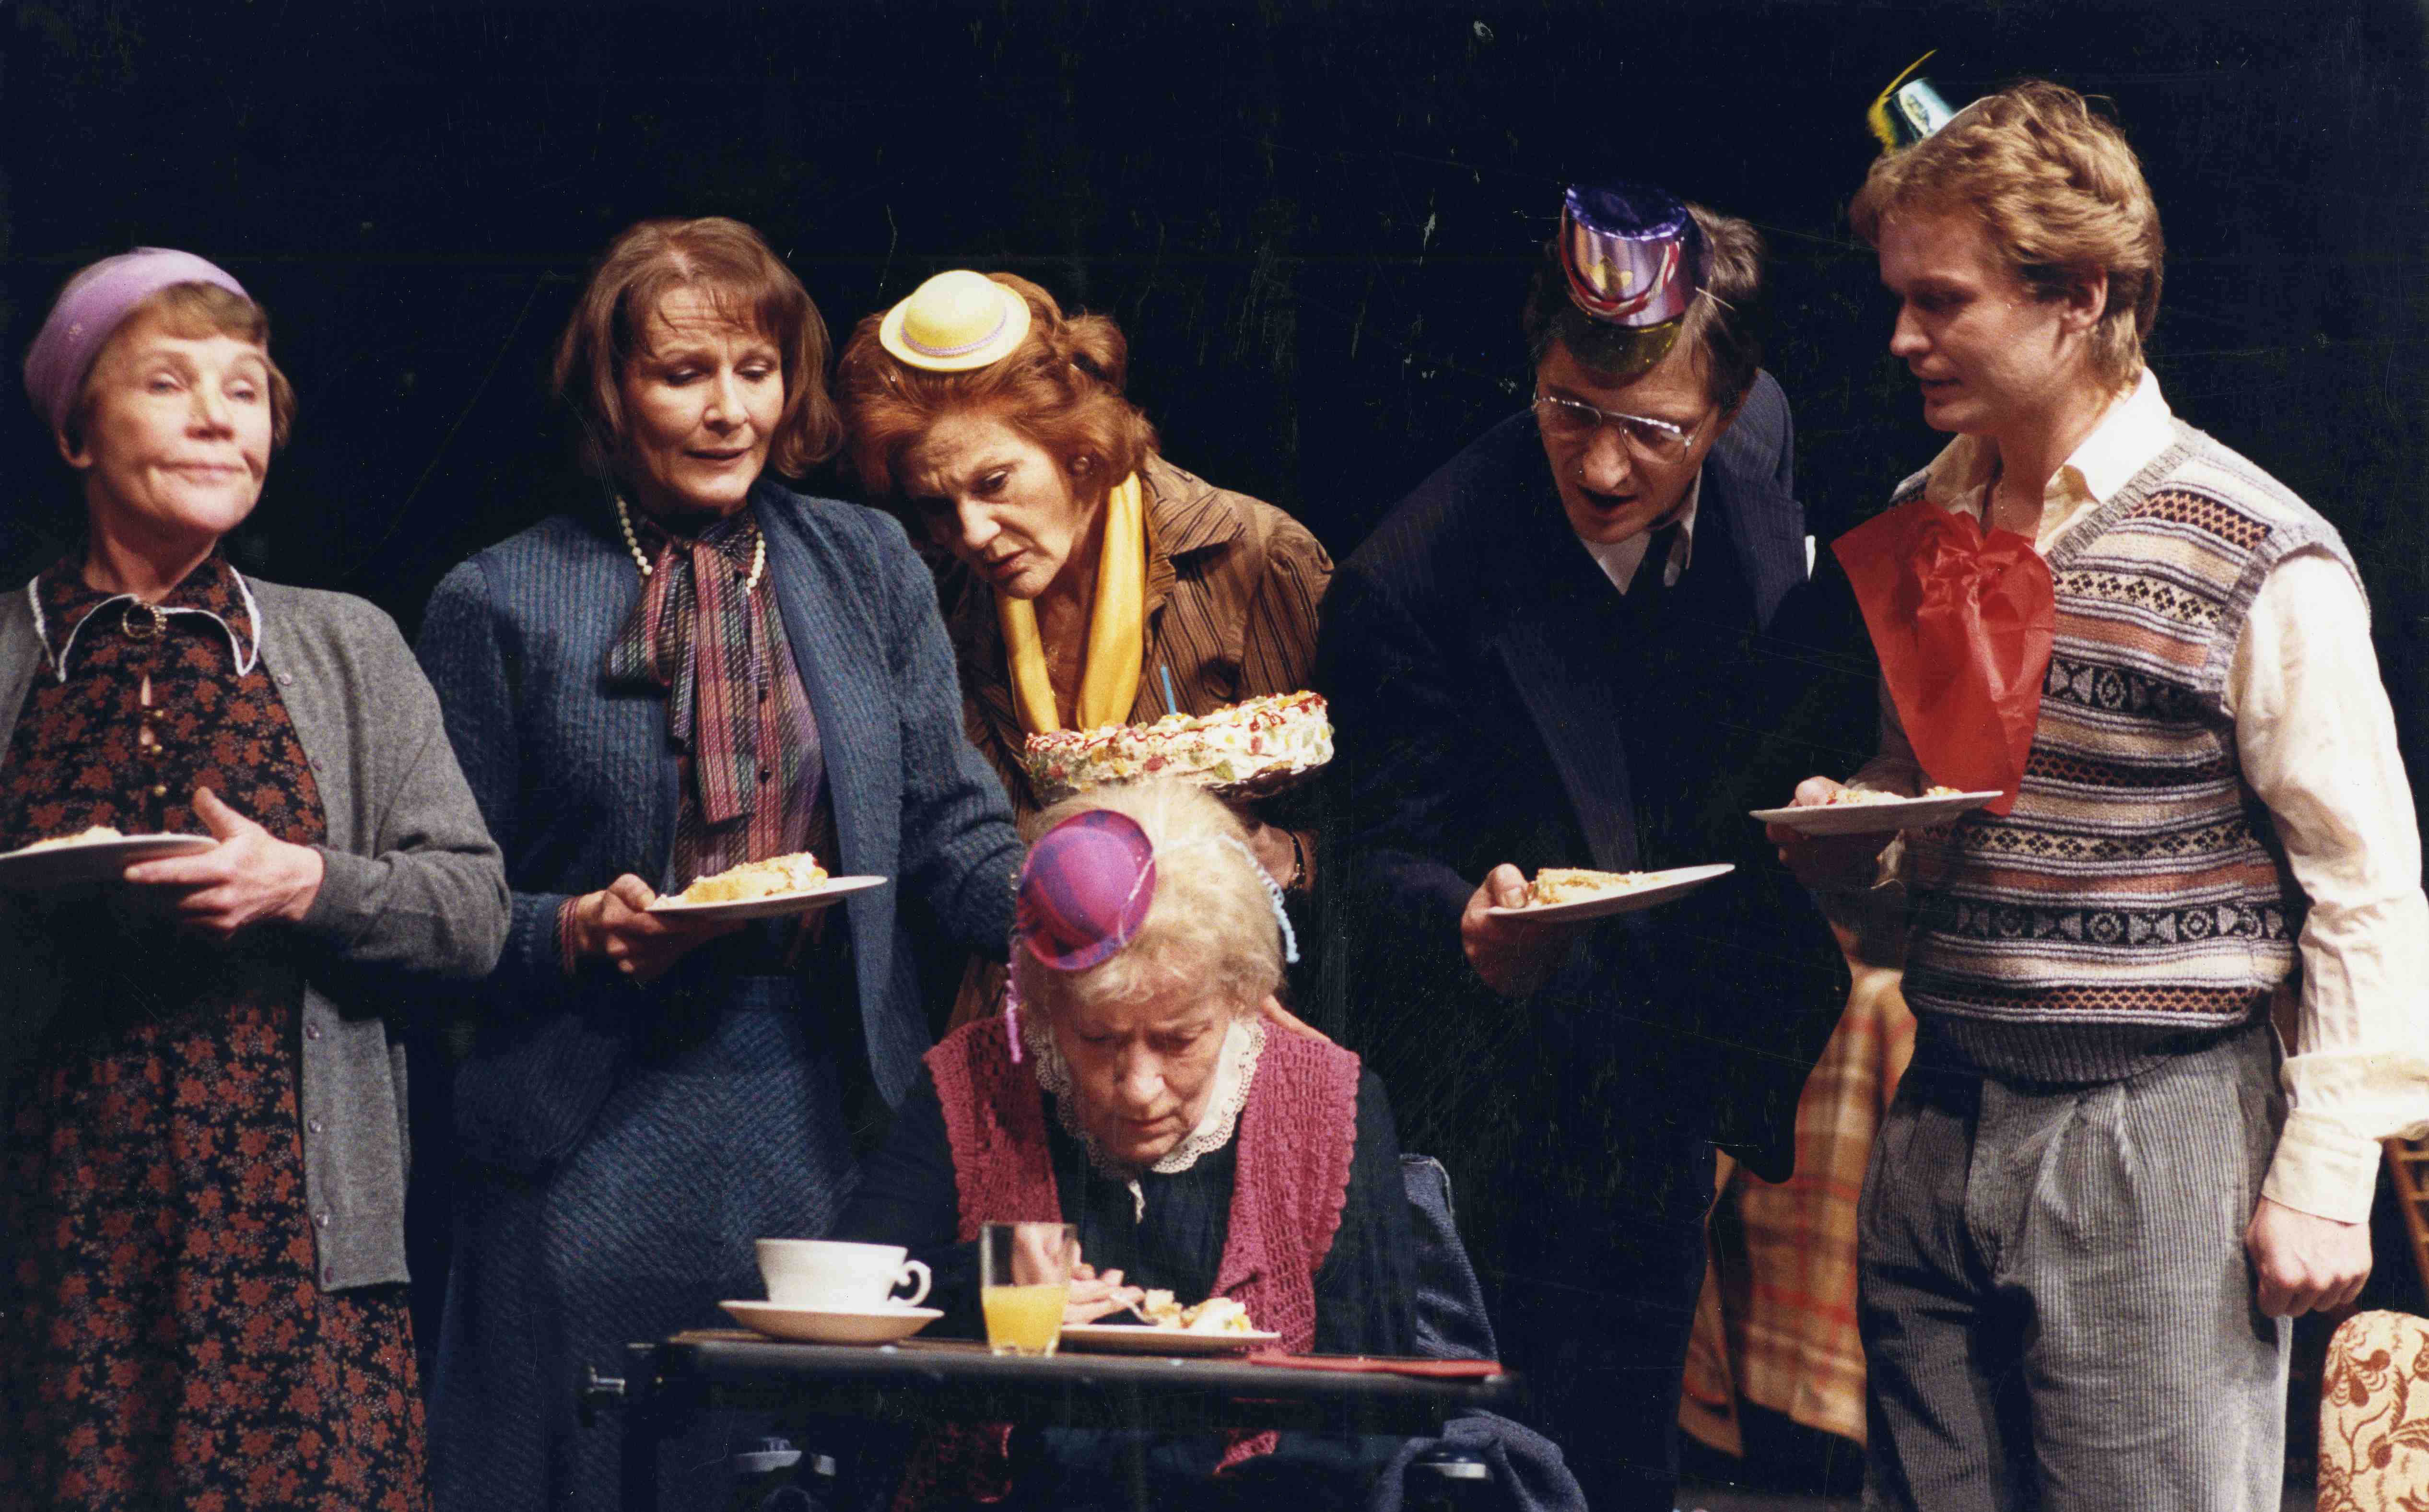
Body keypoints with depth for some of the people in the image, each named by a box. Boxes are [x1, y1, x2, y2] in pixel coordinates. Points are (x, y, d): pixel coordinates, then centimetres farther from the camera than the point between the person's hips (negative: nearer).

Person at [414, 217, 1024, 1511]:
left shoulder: (867, 568, 12)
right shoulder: (502, 605, 3)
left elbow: (951, 833, 7)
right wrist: (577, 930, -15)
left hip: (830, 1126, 2)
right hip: (597, 1149, -2)